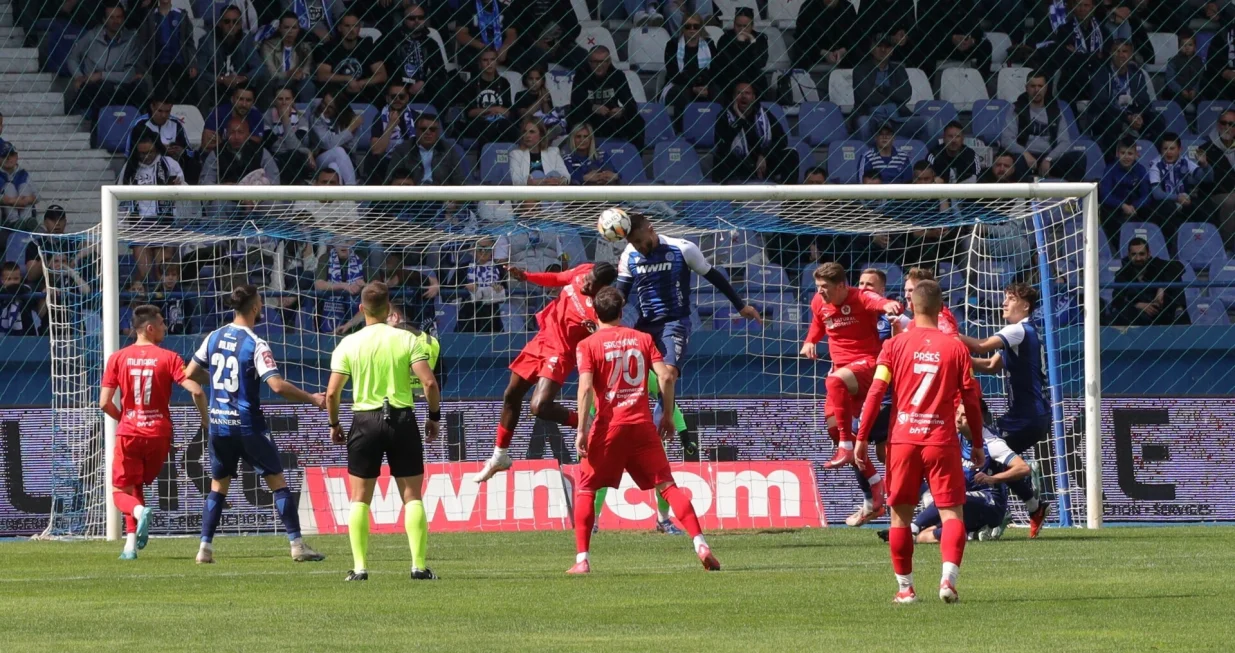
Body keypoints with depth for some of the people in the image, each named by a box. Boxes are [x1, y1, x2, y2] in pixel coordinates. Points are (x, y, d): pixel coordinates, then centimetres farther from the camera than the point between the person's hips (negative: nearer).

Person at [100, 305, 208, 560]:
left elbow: (104, 403, -3)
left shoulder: (117, 359, 0)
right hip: (159, 433, 1)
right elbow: (196, 390, -14)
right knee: (137, 487, 19)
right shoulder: (168, 358, -4)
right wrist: (206, 421, 3)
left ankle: (139, 511, -24)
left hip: (129, 433, -1)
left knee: (121, 492, 9)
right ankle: (131, 543, 6)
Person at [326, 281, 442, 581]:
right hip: (401, 419, 0)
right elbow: (429, 382, -10)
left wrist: (334, 424, 12)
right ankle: (419, 565, 0)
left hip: (365, 421, 0)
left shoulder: (349, 344, -2)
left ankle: (360, 566, 2)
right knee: (412, 496, 5)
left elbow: (332, 392, -4)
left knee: (360, 498, 8)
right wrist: (434, 416, 4)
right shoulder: (407, 340, -3)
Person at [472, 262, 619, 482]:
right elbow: (557, 279, 10)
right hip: (543, 338, 8)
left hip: (560, 353, -8)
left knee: (540, 406, -25)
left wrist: (596, 332, -47)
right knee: (511, 396, 19)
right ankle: (500, 456, 38)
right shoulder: (583, 271, -11)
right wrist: (526, 276, 2)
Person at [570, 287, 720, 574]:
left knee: (585, 490, 10)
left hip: (608, 427, -2)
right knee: (667, 485, 4)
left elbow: (586, 388, -11)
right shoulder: (643, 339, 9)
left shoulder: (588, 345, 1)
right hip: (642, 425, 2)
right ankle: (700, 545, -8)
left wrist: (582, 430, -11)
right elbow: (666, 375, 1)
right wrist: (668, 416, 11)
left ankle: (582, 559, 1)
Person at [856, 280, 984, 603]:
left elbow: (875, 393, -3)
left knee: (901, 514, 10)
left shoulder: (895, 345, 1)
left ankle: (905, 587, 10)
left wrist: (862, 438, 2)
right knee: (952, 512, 1)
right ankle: (948, 577, -18)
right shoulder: (955, 348, 1)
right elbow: (971, 400, 4)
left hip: (903, 440, 1)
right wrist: (977, 444, 14)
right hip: (942, 440, -1)